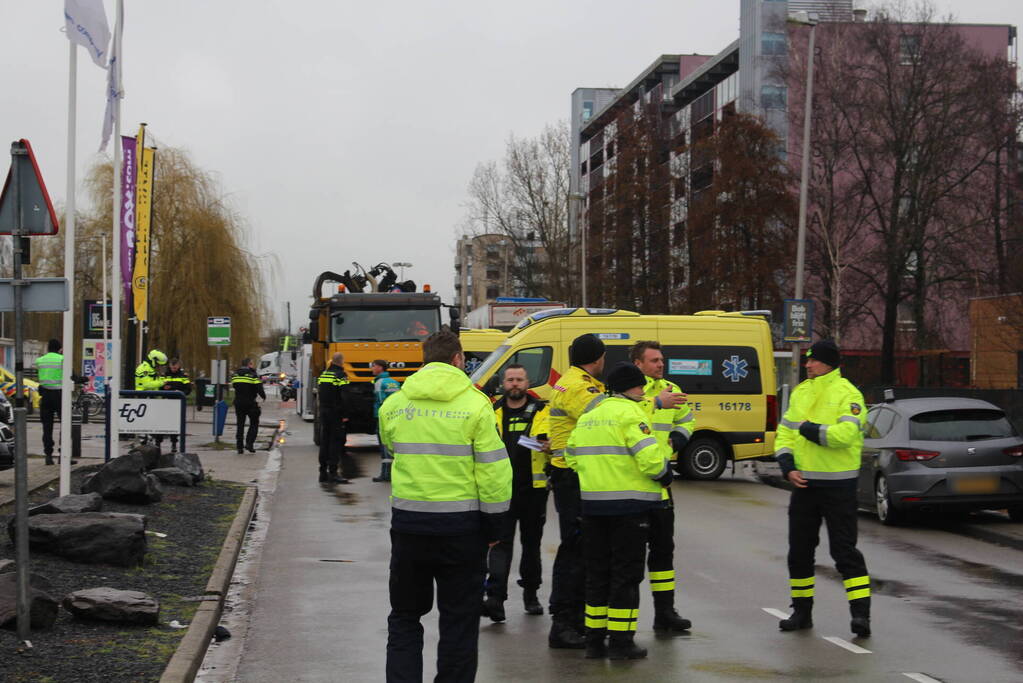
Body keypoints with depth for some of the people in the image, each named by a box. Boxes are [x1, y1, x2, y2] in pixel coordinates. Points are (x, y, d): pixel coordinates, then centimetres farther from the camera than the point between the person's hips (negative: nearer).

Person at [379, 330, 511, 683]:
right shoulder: (475, 405, -8)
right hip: (461, 527, -2)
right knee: (459, 621, 8)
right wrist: (494, 527, -1)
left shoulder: (393, 405, 2)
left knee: (404, 617, 15)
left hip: (408, 522, 3)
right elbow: (493, 471, -9)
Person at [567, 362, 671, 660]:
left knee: (597, 571, 13)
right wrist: (665, 474, -1)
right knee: (626, 572, 0)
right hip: (629, 504, -7)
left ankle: (594, 639, 16)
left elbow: (572, 457, 17)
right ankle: (621, 641, 0)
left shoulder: (586, 417, 15)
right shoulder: (631, 414, -11)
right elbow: (650, 457, -19)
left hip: (592, 502, 7)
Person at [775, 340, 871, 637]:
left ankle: (860, 612, -5)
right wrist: (788, 466, -4)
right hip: (804, 483, 7)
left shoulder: (847, 394, -9)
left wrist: (809, 429, -15)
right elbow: (784, 433, 10)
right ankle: (802, 611, 22)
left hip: (838, 485, -7)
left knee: (844, 548, -8)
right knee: (799, 548, 11)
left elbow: (846, 434, -24)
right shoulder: (799, 393, 12)